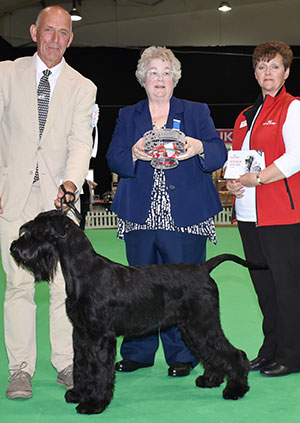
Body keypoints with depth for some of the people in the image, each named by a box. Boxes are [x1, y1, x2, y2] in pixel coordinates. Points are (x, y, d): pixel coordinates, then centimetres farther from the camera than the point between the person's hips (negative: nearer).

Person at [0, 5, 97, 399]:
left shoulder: (82, 87, 9)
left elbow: (81, 141, -1)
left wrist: (71, 181, -20)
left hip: (58, 195, 1)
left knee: (66, 282, -2)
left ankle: (67, 364, 10)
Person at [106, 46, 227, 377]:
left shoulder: (197, 112, 12)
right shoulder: (127, 117, 16)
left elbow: (219, 153, 2)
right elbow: (113, 159, 5)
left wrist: (199, 148, -19)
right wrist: (134, 154, -17)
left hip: (184, 218, -2)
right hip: (141, 216, 2)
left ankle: (182, 356, 8)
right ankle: (138, 353, 17)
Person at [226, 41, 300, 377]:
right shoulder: (246, 116, 20)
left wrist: (257, 178, -16)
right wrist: (232, 182, 3)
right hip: (249, 213, 7)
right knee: (262, 283, 11)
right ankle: (270, 350, 21)